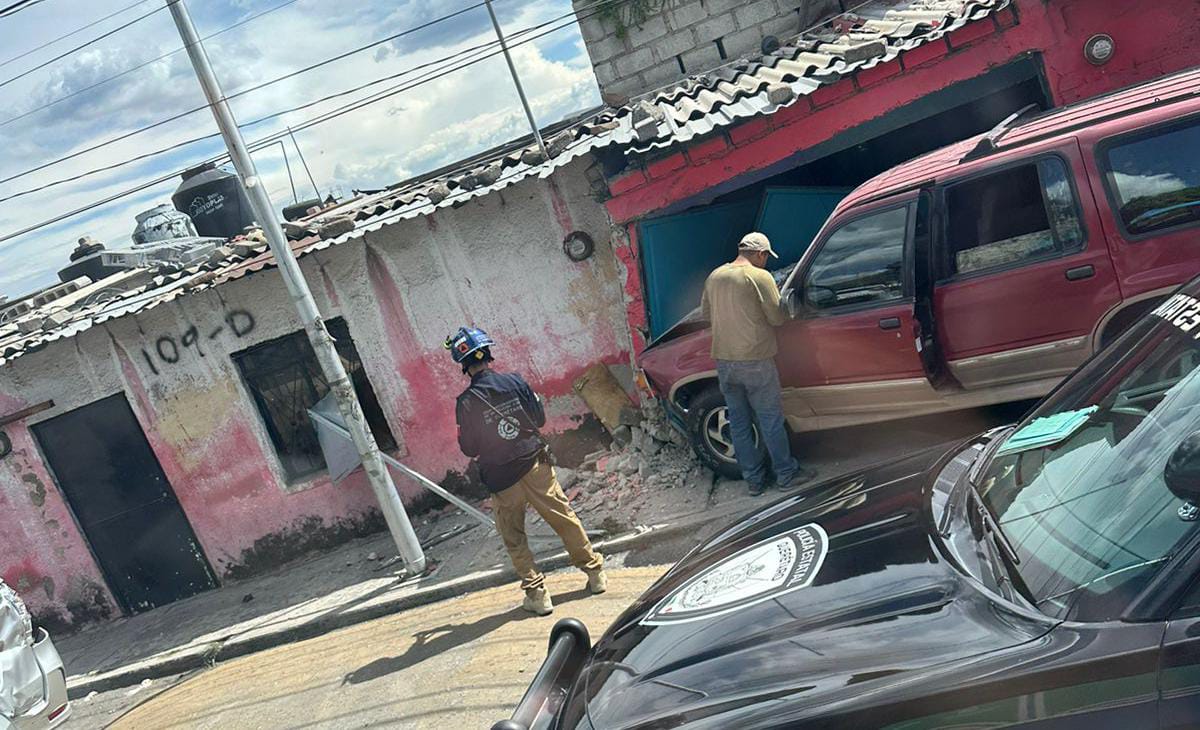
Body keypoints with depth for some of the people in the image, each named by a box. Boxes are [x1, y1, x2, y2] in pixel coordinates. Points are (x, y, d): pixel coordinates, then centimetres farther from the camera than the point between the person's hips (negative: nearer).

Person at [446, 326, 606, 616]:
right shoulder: (515, 382, -8)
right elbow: (540, 418, 2)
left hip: (500, 479, -2)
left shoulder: (467, 402, -14)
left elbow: (469, 448, -7)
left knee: (514, 540, 12)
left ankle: (536, 592, 13)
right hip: (535, 465, 2)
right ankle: (595, 573, 22)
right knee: (565, 519, 14)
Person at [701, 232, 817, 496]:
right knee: (771, 420, 7)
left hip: (724, 361, 6)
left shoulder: (715, 276, 7)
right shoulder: (760, 277, -11)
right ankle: (787, 474, 17)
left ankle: (754, 479, 20)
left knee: (739, 423, 12)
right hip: (755, 361, -5)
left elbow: (706, 312, 18)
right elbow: (777, 317, -11)